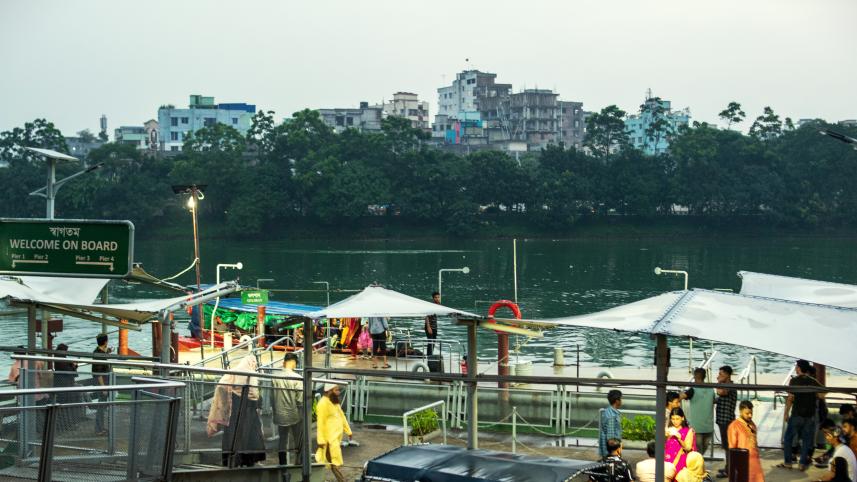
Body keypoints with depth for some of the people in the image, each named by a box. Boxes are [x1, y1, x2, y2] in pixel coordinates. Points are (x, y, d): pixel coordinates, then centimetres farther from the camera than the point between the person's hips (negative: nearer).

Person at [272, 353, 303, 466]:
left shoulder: (275, 378, -4)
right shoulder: (297, 378, -16)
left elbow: (272, 398, 3)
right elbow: (300, 400, -15)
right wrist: (303, 414, -1)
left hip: (280, 415, 4)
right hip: (295, 415, -3)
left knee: (282, 441, 13)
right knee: (299, 443, 11)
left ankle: (283, 465, 16)